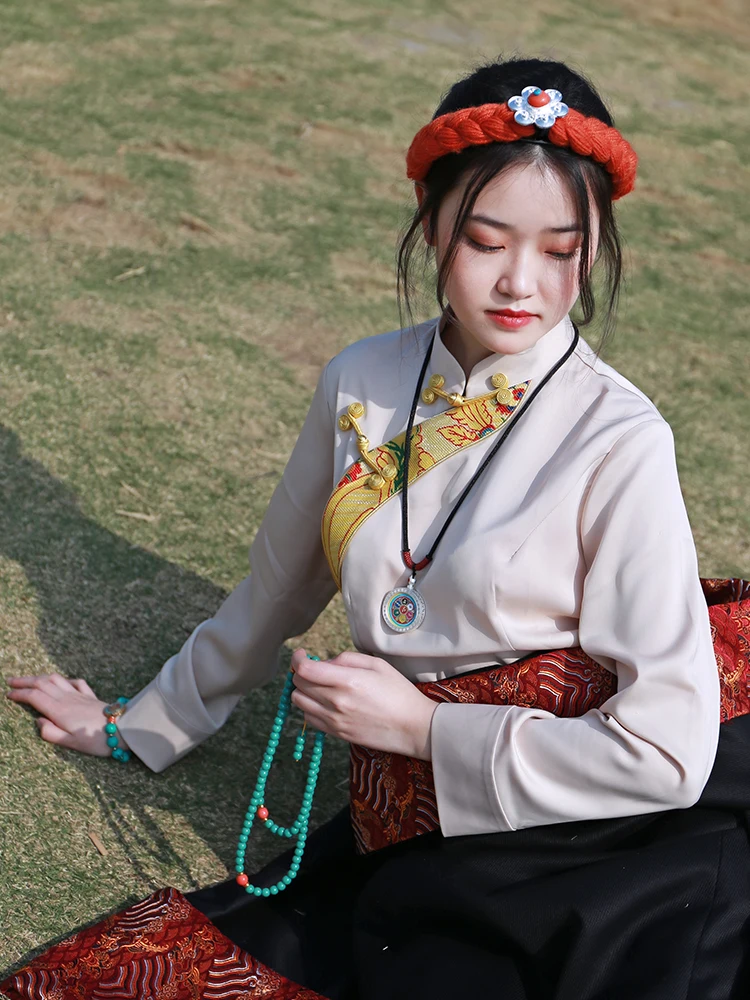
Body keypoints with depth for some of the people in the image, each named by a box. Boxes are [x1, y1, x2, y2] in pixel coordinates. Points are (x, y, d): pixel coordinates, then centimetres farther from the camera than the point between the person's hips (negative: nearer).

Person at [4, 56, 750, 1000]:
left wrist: (420, 725, -10)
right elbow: (276, 592, 19)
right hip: (409, 840, 4)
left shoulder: (618, 441, -11)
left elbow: (667, 749, -14)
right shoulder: (361, 384, 3)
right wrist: (142, 722, 30)